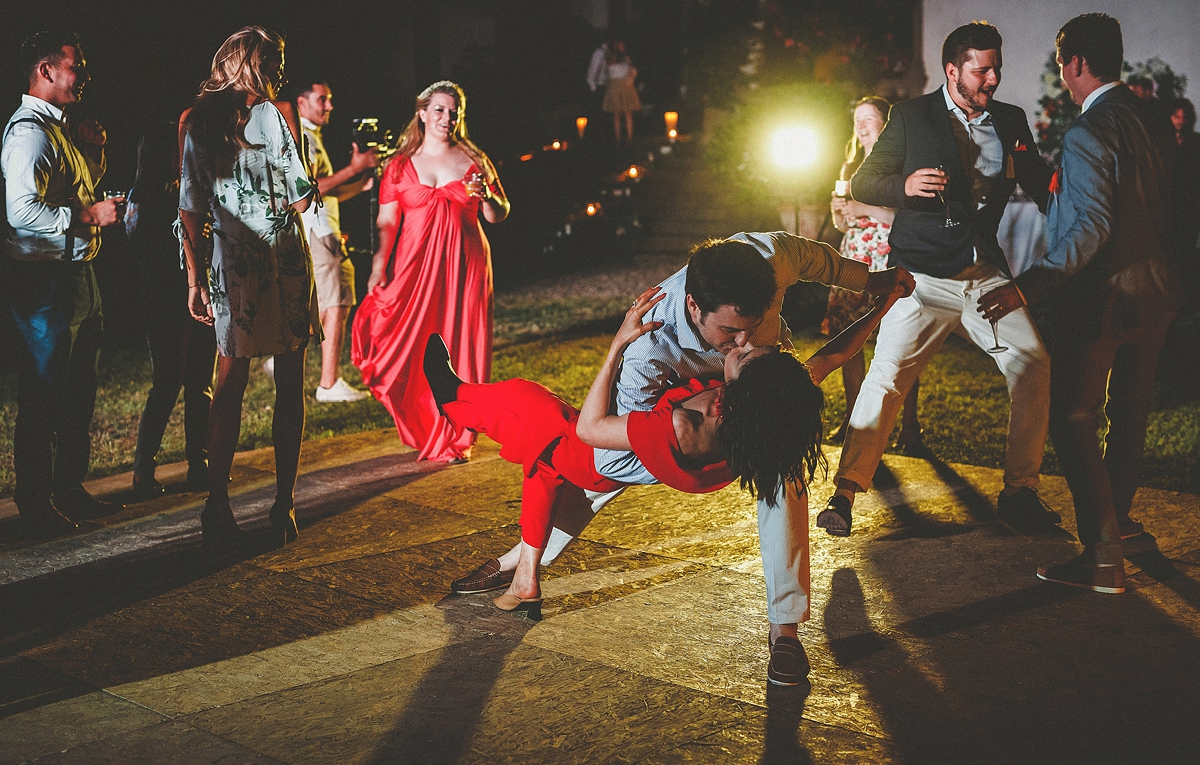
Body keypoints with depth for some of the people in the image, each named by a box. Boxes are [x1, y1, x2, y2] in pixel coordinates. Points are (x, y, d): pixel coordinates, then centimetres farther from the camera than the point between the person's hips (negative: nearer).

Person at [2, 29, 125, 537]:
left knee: (78, 393, 17)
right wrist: (89, 216, -20)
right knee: (43, 397, -3)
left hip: (75, 275, 11)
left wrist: (93, 151, 15)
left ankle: (70, 490, 29)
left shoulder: (57, 128, 17)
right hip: (45, 279, -11)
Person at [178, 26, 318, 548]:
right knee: (290, 383, 5)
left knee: (230, 383, 9)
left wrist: (195, 278, 8)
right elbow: (300, 198, -8)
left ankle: (217, 505, 5)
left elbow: (190, 208, 5)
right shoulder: (274, 114, -4)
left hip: (229, 265, 3)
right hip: (282, 260, -3)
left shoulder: (197, 123, 7)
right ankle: (284, 504, 6)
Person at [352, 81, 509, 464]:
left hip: (463, 267, 0)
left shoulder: (473, 161, 7)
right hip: (414, 267, 0)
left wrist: (487, 197, -14)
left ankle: (454, 439, 11)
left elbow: (499, 216, 8)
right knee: (416, 349, -1)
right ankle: (424, 429, 19)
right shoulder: (401, 166, 6)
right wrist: (378, 270, -11)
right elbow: (387, 223, 2)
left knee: (459, 346, 0)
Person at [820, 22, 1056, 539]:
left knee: (1033, 362, -6)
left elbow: (1042, 186, 15)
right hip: (924, 278, -4)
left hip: (986, 274, 4)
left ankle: (1019, 493, 5)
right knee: (887, 375, -15)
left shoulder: (1011, 122, 13)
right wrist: (904, 186, -18)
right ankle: (845, 494, -9)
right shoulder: (912, 117, 3)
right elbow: (861, 184, 3)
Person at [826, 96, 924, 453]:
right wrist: (838, 211, 2)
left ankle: (909, 424, -6)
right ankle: (853, 416, 12)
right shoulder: (851, 168, 19)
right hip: (853, 258, 6)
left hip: (891, 259, -6)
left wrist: (864, 208, -15)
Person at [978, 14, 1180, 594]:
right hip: (1153, 292, 9)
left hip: (1099, 295, -9)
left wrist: (1028, 286, -34)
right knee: (1129, 410, 22)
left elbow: (1092, 228, -28)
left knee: (1074, 421, -3)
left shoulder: (1087, 133, -20)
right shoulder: (1153, 122, 6)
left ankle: (1103, 559, -5)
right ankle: (1115, 514, 41)